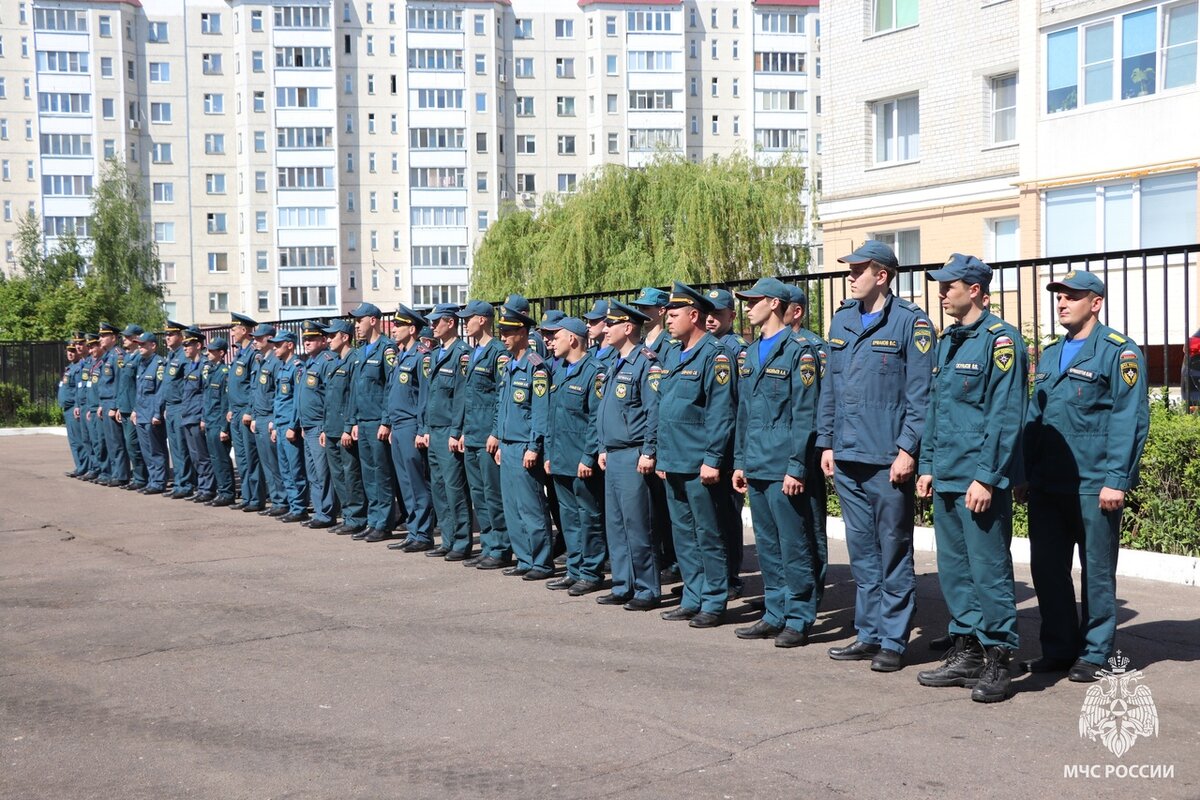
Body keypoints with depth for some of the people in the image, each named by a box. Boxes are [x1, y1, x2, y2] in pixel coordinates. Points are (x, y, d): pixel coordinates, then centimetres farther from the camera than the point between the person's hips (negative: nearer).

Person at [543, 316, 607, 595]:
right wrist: (549, 454, 15)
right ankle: (574, 570, 22)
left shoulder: (594, 371, -12)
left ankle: (591, 574, 9)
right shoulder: (559, 371, 15)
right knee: (569, 517, 14)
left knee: (589, 517, 1)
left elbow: (597, 419, -16)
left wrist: (588, 457, -18)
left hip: (583, 464, -8)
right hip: (560, 462, 8)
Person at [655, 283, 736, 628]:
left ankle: (713, 603, 8)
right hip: (673, 464, 9)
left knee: (707, 535, 0)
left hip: (699, 466, -9)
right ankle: (693, 598, 23)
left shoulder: (714, 356, -11)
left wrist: (712, 460, -19)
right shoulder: (672, 356, 16)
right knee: (683, 535, 13)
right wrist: (662, 456, 17)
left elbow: (721, 413, -16)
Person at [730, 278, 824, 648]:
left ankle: (799, 620, 7)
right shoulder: (751, 353, 16)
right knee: (767, 547, 14)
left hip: (784, 469, -8)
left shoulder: (799, 351, -9)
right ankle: (775, 615, 22)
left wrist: (796, 467, -17)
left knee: (795, 548, -1)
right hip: (756, 467, 8)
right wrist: (740, 461, 16)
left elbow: (805, 415, -13)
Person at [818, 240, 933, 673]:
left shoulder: (911, 322, -7)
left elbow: (919, 394, -10)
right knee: (862, 552, 13)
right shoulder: (841, 321, 13)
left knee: (894, 552, 2)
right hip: (847, 458, 7)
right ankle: (869, 634, 24)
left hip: (888, 460, -6)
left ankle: (893, 641, 11)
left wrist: (907, 449, -15)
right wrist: (826, 442, 13)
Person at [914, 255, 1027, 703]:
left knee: (989, 569, -2)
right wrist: (927, 465, 14)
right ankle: (965, 653, 24)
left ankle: (997, 661, 8)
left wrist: (986, 477, -18)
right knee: (953, 568, 13)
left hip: (980, 481, -8)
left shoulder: (1000, 340, -11)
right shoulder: (947, 342, 15)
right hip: (945, 480, 9)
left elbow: (1006, 415, -15)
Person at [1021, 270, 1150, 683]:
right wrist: (1025, 473, 12)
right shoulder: (1049, 355, 16)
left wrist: (1117, 480, -18)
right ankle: (1058, 649, 23)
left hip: (1094, 486, -7)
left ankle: (1094, 654, 15)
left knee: (1097, 571, 4)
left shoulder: (1118, 352, -6)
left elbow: (1129, 420, -13)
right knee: (1047, 568, 10)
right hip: (1047, 486, 7)